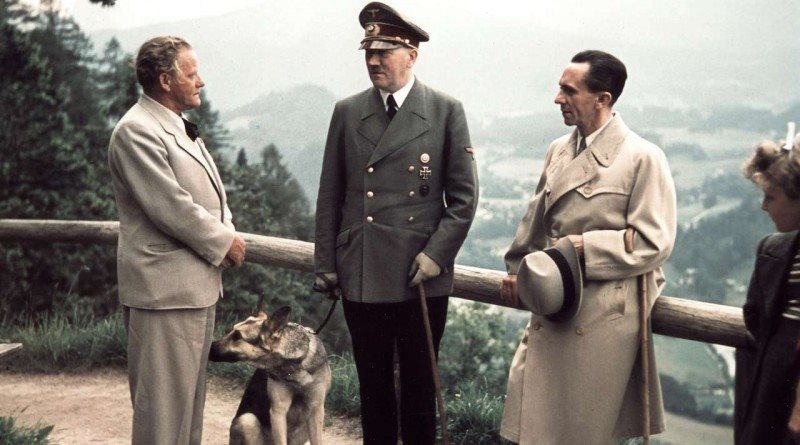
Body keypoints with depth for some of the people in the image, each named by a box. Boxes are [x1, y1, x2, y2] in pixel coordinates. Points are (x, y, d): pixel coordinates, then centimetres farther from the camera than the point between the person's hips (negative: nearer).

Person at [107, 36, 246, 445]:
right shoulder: (136, 131, -15)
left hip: (198, 281, 10)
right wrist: (224, 242, -10)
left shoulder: (178, 127, 15)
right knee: (164, 397, -4)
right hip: (164, 286, -10)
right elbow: (170, 208, -21)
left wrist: (225, 232, 2)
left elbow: (208, 193, 21)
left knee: (190, 391, 17)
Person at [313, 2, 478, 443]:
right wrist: (325, 263, 5)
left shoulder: (446, 111, -1)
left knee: (419, 385, 10)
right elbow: (330, 196, 9)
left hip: (422, 277, -2)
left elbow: (464, 195, -1)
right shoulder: (347, 112, 6)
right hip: (361, 276, 2)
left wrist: (437, 253, -11)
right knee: (373, 384, 12)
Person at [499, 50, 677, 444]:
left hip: (604, 315, -6)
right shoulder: (558, 151, 10)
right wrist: (516, 269, 13)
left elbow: (654, 243, -13)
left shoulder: (642, 158, -10)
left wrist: (586, 247, -18)